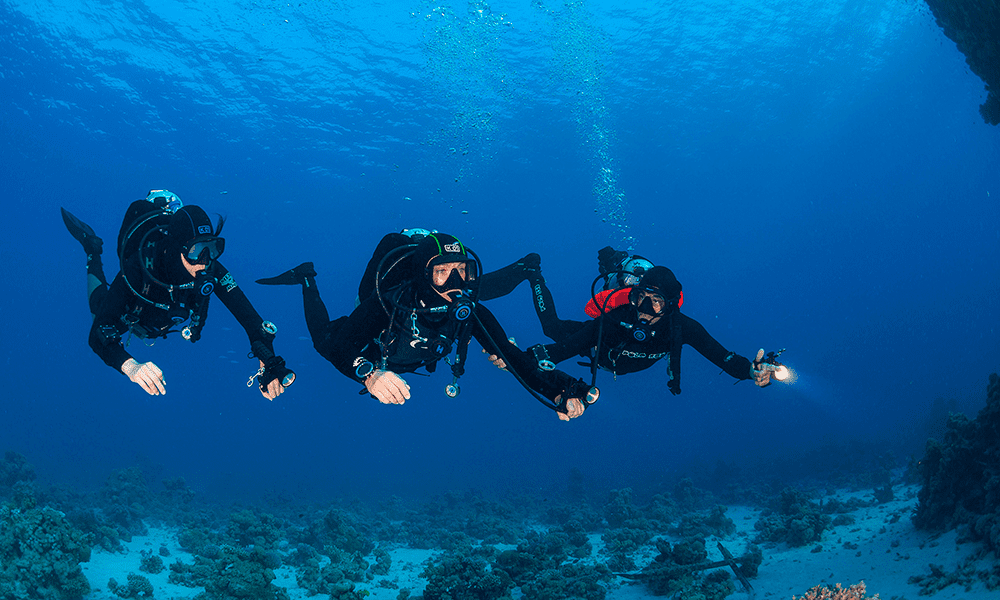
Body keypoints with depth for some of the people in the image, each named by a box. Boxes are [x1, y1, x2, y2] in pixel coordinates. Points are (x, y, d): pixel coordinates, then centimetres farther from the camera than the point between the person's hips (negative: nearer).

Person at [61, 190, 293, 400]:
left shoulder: (210, 270, -40)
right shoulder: (139, 268, -47)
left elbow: (248, 314, -42)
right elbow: (98, 333, -51)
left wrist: (268, 364, -57)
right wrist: (131, 366, -70)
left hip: (173, 320, 2)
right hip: (133, 317, -2)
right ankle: (93, 252, 38)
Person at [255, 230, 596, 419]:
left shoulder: (471, 312, -38)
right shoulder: (389, 300, -47)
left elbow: (511, 356, -42)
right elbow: (339, 347, -53)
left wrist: (559, 393, -59)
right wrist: (370, 374, -75)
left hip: (418, 361, 3)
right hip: (379, 357, -3)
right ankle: (307, 280, 37)